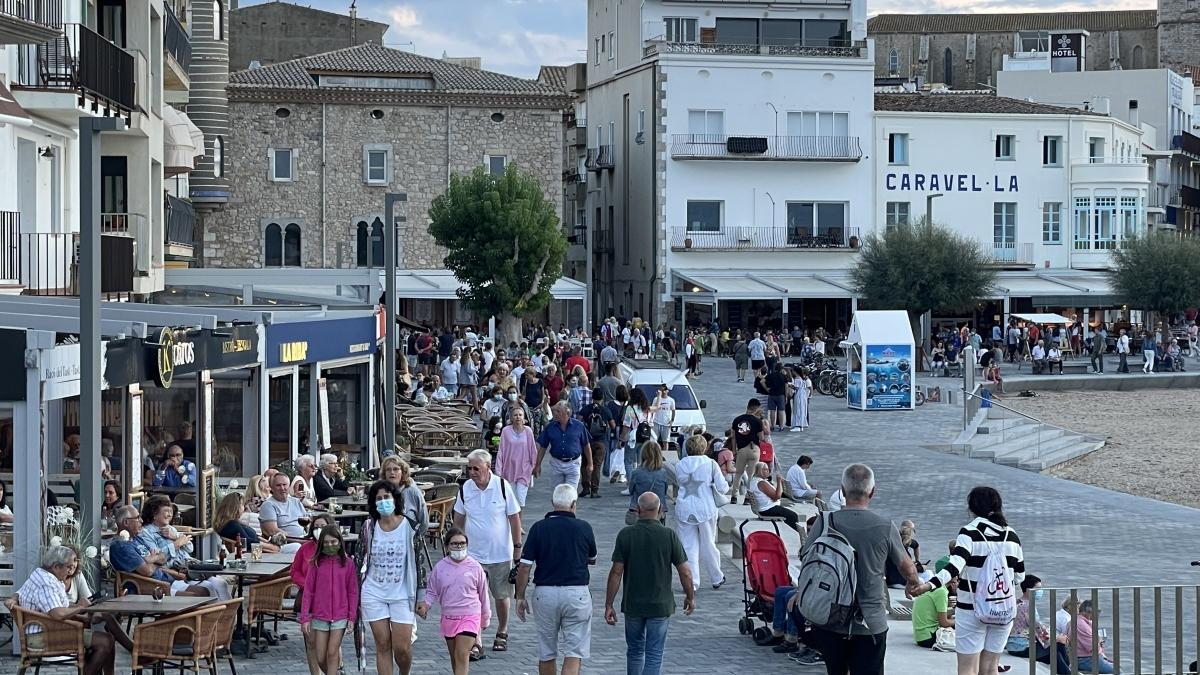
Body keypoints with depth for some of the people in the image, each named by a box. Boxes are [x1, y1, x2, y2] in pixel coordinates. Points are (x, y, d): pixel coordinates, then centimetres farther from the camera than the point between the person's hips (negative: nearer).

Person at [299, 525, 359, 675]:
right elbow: (308, 591, 2)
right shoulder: (316, 563, 1)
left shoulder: (347, 563, 0)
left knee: (332, 654, -6)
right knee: (321, 659, 5)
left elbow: (353, 592, 3)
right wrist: (305, 618, -2)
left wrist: (352, 617, -2)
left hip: (340, 616, -2)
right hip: (319, 616, 2)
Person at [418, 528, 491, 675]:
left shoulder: (475, 567, -3)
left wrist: (485, 618, 16)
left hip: (470, 616, -3)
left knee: (462, 655, -15)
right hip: (448, 617, 3)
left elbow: (483, 595, 8)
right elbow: (432, 591, 11)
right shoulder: (440, 567, 0)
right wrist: (426, 604, -10)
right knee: (454, 657, 14)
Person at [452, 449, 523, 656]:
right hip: (473, 554, 1)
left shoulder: (502, 486, -10)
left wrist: (517, 548, -2)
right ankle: (476, 643, -6)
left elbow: (514, 518, -3)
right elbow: (458, 520, 10)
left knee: (502, 596, 14)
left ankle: (502, 633, 36)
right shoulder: (465, 489, -4)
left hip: (501, 554, -1)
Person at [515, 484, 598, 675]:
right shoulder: (583, 528, -2)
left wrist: (520, 597, 5)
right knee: (574, 652, 0)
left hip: (545, 593, 1)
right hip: (577, 593, -1)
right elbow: (592, 560, 15)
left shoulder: (538, 528, -3)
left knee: (546, 653, 14)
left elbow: (524, 566, -4)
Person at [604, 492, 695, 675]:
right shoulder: (669, 535, -9)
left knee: (634, 650, 20)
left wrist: (609, 605, -3)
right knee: (654, 654, 2)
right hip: (660, 605, -1)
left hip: (632, 605, 1)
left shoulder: (625, 535, -8)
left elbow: (616, 572, -8)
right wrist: (690, 597, 11)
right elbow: (685, 572, -6)